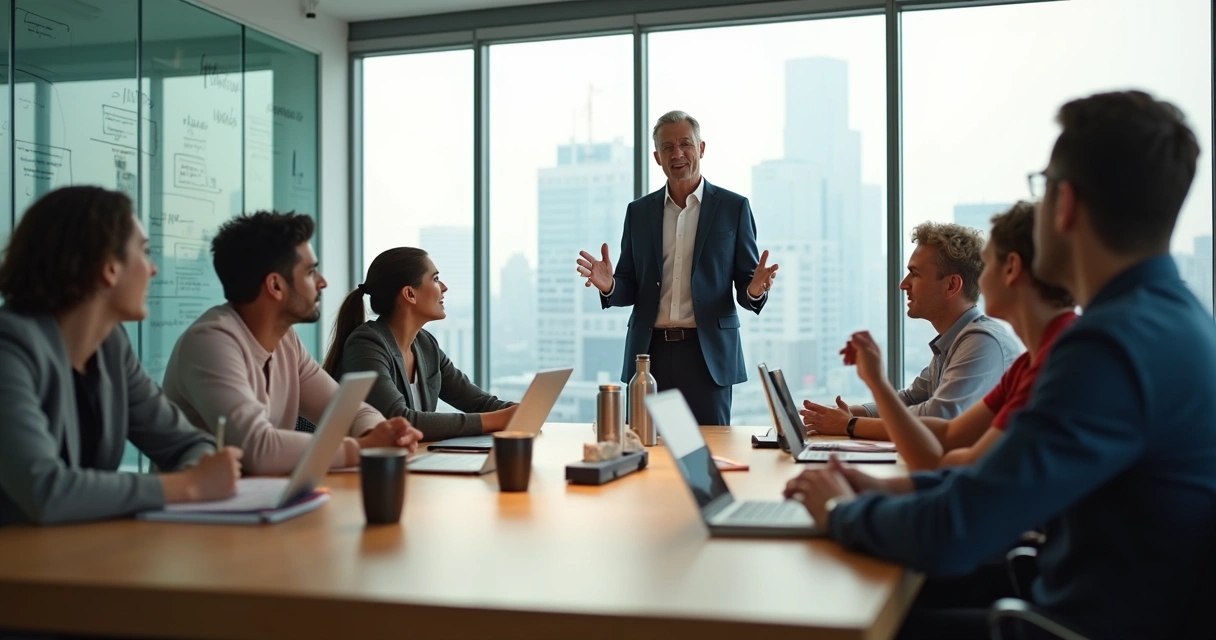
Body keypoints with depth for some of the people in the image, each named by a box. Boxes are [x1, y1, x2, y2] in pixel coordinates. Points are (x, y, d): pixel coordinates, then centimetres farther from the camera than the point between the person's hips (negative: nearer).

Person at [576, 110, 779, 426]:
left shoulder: (733, 207, 4)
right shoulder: (639, 211, 11)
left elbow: (745, 283, 4)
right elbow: (630, 289, 11)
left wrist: (754, 290, -19)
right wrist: (609, 286, -11)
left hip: (708, 353, -2)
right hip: (650, 353, 2)